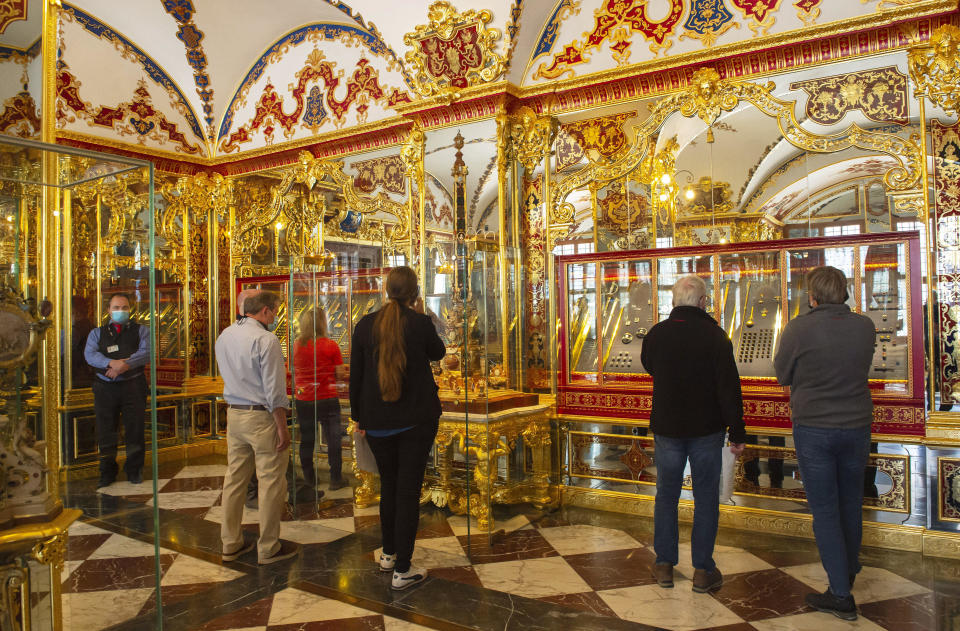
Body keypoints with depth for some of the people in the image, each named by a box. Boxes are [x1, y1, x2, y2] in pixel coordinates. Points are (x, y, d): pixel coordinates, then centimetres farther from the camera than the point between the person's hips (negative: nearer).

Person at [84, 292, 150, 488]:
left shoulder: (140, 330, 11)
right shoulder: (97, 333, 15)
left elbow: (146, 352, -5)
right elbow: (90, 354, -3)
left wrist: (125, 365, -19)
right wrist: (111, 363, -21)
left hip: (133, 385, -1)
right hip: (105, 387, 1)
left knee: (135, 429, -1)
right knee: (105, 431, 4)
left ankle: (134, 471, 13)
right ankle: (107, 472, 16)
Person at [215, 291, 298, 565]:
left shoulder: (224, 336, 8)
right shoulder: (265, 340, -16)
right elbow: (274, 390, -18)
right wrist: (282, 427, -13)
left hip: (233, 413, 8)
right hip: (261, 417, -8)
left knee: (234, 478, 15)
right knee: (271, 482, 2)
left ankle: (231, 544, 25)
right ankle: (268, 548, 11)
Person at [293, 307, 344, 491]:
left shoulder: (297, 345, -1)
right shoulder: (330, 345, -11)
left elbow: (294, 373, 9)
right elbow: (340, 374, -8)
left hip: (303, 400, 3)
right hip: (327, 399, -3)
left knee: (306, 441, 13)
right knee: (333, 439, 8)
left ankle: (309, 480, 24)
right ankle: (335, 479, 15)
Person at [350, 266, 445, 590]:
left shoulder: (365, 325, -2)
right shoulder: (420, 323, -10)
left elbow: (355, 375, 2)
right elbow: (438, 352, 11)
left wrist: (359, 416, 13)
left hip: (378, 421, 3)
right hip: (417, 418, -3)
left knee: (388, 485, 20)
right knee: (409, 489, 3)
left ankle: (389, 554, 33)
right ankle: (402, 569, 7)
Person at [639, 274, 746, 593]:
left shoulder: (655, 334, -3)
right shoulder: (715, 336, -12)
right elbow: (729, 387, -12)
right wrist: (737, 432, -6)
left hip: (667, 428, 2)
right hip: (707, 429, -2)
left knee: (666, 495, 13)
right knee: (706, 498, 9)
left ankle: (664, 565, 21)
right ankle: (703, 570, 14)